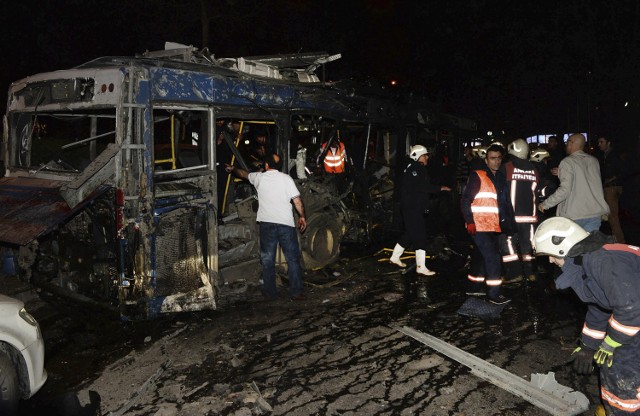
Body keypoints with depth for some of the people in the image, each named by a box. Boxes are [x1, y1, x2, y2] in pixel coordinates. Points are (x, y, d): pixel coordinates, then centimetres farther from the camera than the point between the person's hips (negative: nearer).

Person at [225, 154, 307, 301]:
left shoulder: (259, 177, 6)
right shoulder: (286, 178, 0)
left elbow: (243, 173, 27)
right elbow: (297, 201, -4)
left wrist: (233, 169, 46)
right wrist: (302, 217, 8)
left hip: (266, 224, 1)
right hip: (286, 223, -1)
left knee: (267, 260, 11)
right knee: (293, 259, 5)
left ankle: (270, 293, 15)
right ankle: (296, 292, 3)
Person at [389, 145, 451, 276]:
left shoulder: (419, 169, 18)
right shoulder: (412, 169, -15)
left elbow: (425, 186, 16)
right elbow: (422, 186, -26)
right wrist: (440, 188, -23)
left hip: (417, 208, 11)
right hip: (411, 208, -11)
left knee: (409, 234, 19)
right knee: (420, 236, -9)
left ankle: (395, 257, 32)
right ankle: (421, 267, -5)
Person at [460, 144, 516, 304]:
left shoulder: (500, 178, 15)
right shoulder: (477, 176, -8)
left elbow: (505, 203, 20)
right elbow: (465, 200, -12)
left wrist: (508, 223, 11)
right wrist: (470, 221, -19)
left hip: (493, 227, 8)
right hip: (479, 226, -7)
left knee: (482, 257, 15)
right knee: (492, 258, -11)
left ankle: (473, 288, 27)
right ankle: (494, 294, -4)